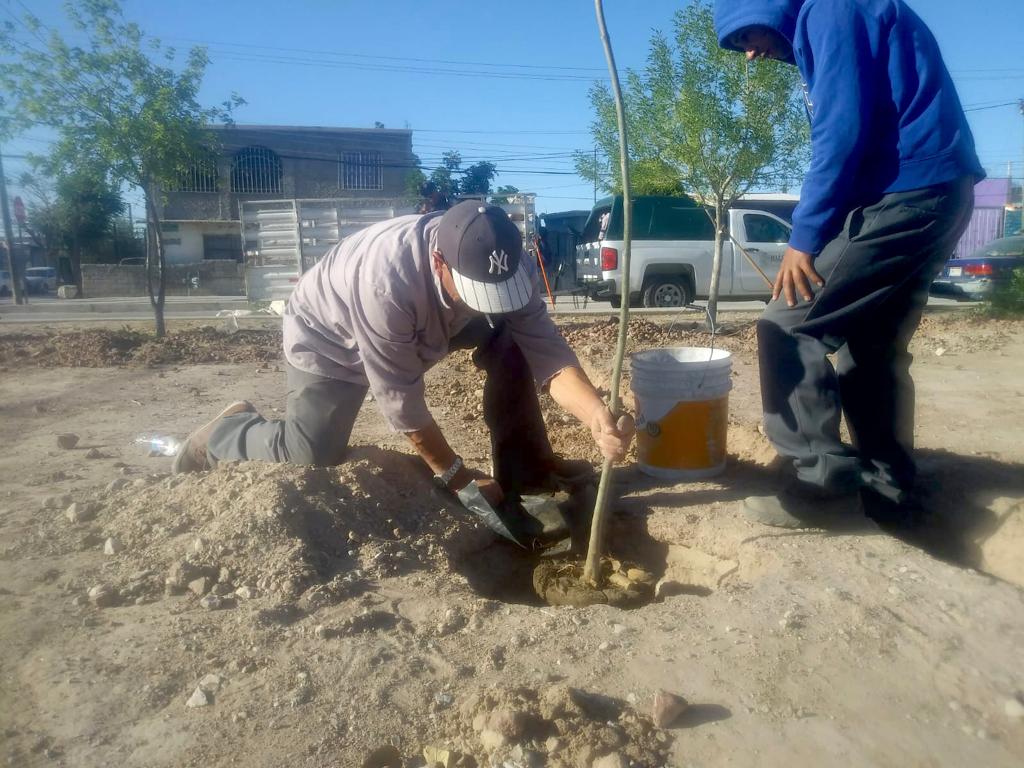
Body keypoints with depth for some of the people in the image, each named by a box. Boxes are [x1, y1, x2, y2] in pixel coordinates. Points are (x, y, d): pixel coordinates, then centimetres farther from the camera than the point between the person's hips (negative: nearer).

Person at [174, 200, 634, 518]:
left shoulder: (504, 268, -26)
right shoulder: (386, 281, -43)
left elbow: (548, 354, -29)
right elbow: (399, 397, -34)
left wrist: (600, 420, -46)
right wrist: (452, 474, -23)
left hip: (424, 326, 5)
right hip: (327, 337, -5)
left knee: (510, 342, -13)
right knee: (313, 458, -14)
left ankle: (528, 473, -3)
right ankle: (222, 434, 17)